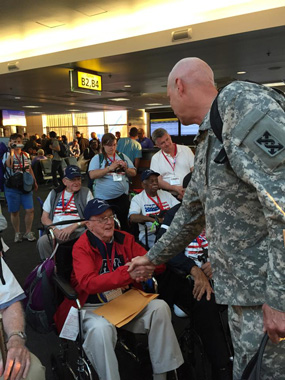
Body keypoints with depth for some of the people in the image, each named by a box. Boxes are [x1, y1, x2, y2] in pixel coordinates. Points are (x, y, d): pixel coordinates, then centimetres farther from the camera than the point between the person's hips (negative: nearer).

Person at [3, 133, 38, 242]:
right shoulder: (7, 154, -2)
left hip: (26, 186, 3)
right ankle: (17, 233, 22)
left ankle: (28, 232, 14)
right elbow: (8, 165, -25)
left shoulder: (26, 155, 10)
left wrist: (34, 182, 17)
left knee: (30, 210, -2)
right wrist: (12, 150, -25)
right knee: (14, 212, 6)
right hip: (12, 188, -2)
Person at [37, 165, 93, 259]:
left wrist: (73, 226, -12)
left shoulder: (86, 192, 12)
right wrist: (55, 230, -5)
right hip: (58, 232, 2)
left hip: (79, 231, -2)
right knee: (42, 241, -28)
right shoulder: (54, 193, 18)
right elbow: (44, 218, 15)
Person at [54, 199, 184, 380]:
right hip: (93, 307, -4)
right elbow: (88, 283, -27)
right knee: (101, 329, -34)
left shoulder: (125, 239, 1)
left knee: (159, 307, -17)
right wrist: (129, 273, -39)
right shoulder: (81, 247, -11)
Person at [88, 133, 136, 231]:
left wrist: (126, 168, -8)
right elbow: (92, 175, -12)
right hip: (102, 199, -1)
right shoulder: (97, 158, 3)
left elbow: (133, 173, 12)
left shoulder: (122, 156, 11)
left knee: (124, 224, 3)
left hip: (122, 197, 2)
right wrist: (109, 168, -18)